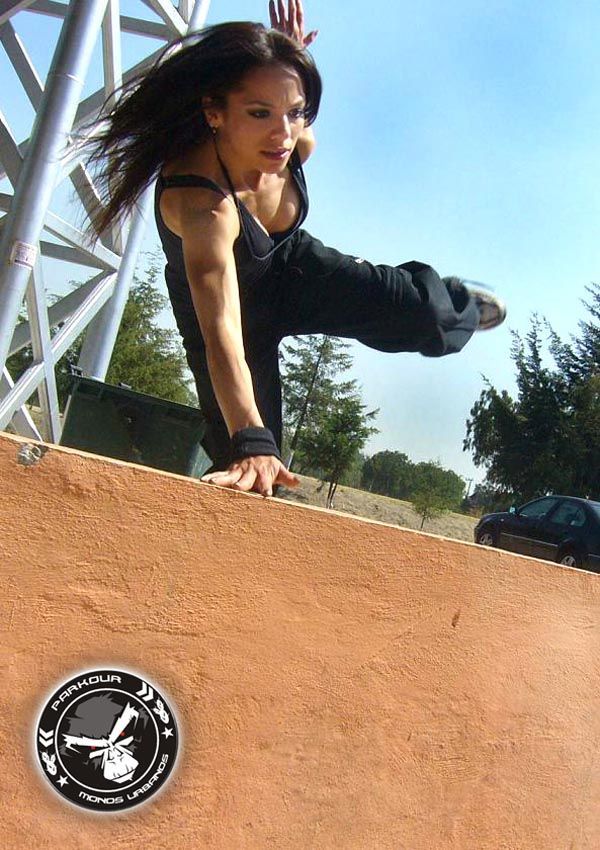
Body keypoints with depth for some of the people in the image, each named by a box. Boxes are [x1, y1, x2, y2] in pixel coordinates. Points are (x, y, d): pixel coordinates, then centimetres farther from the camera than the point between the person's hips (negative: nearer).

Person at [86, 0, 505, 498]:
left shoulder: (291, 143, -25)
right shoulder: (199, 202, -44)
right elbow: (222, 332, -56)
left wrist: (293, 58, -7)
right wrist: (251, 445, -67)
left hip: (291, 265, 4)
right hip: (222, 293, -4)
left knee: (424, 315, -9)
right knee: (250, 475, -10)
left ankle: (455, 305, 29)